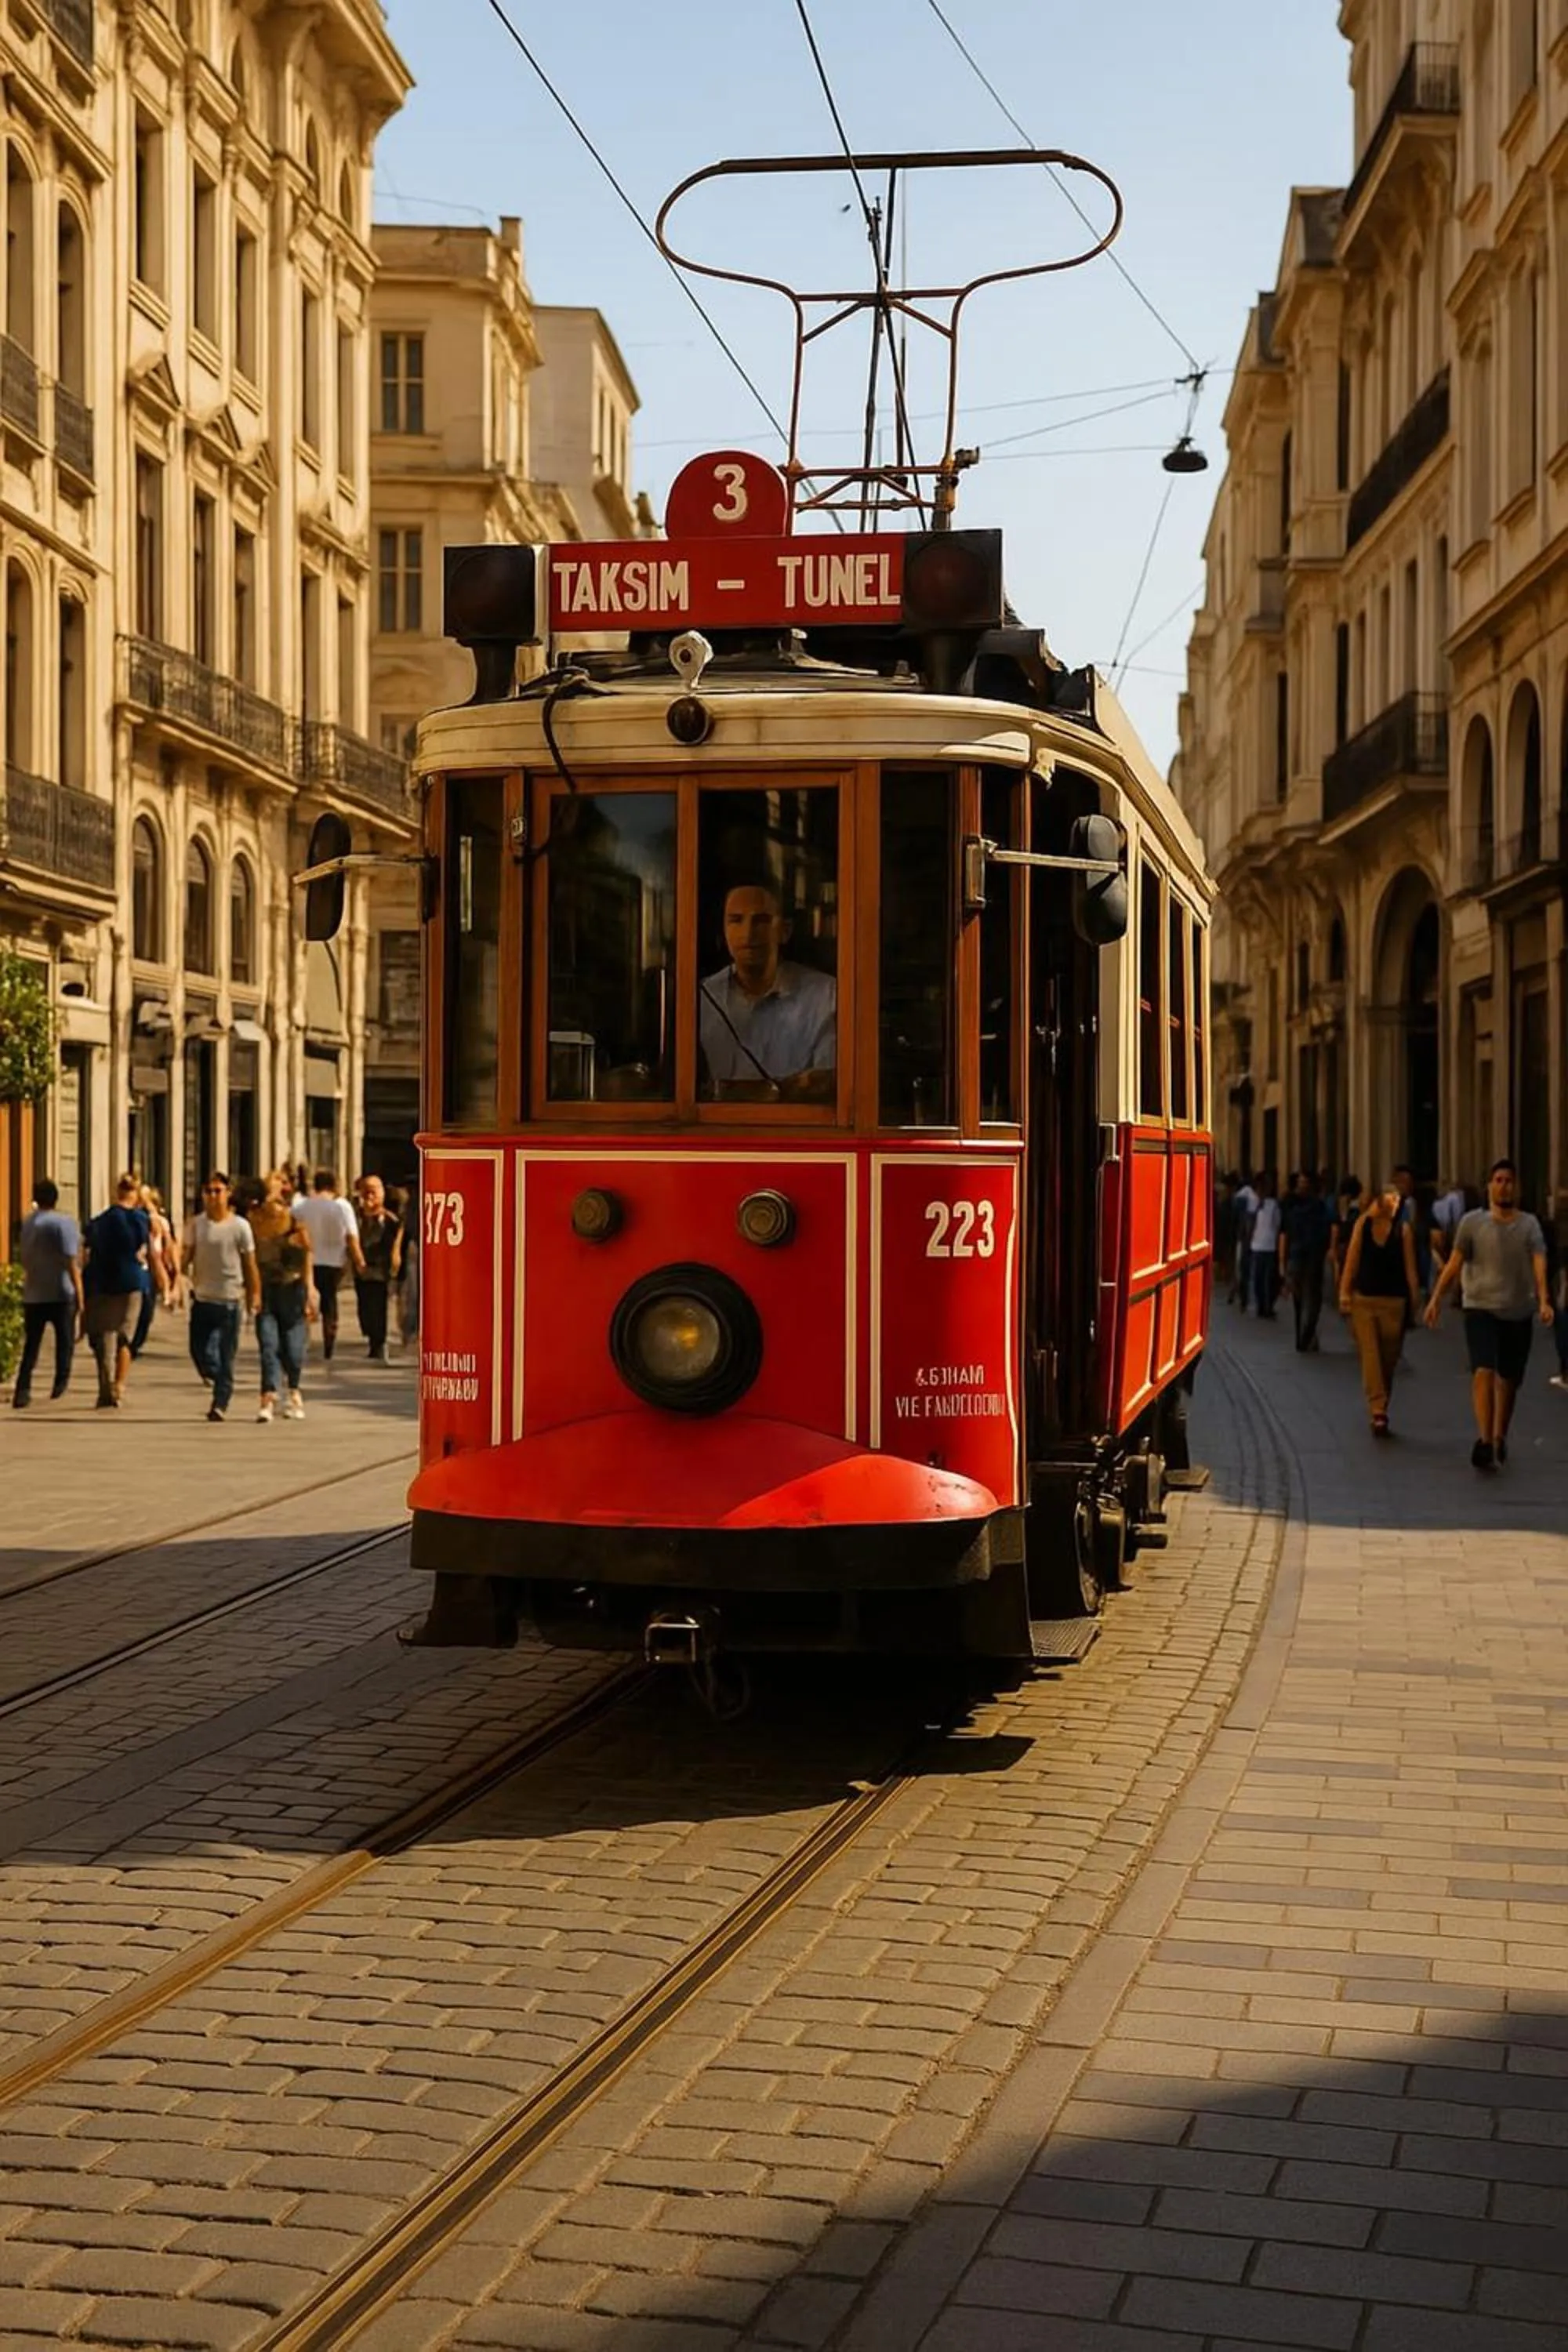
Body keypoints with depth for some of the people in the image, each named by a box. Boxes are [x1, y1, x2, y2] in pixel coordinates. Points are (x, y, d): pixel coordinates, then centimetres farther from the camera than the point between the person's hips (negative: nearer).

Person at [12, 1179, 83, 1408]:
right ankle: (61, 1384, 13)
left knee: (31, 1344, 9)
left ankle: (22, 1390, -1)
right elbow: (71, 1262, -16)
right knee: (65, 1341, 12)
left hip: (32, 1294, 4)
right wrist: (79, 1295, -16)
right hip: (60, 1294, -4)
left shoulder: (27, 1224, 8)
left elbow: (23, 1258, 17)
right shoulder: (64, 1223, -10)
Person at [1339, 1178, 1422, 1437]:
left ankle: (1381, 1411, 15)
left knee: (1388, 1361, 6)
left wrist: (1414, 1299, -6)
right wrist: (1345, 1291, -7)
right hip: (1364, 1299, 0)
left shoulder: (1402, 1228, -3)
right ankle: (1377, 1412, -7)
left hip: (1394, 1301, 0)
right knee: (1369, 1357, -6)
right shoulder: (1363, 1224, 0)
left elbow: (1410, 1268, -3)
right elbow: (1352, 1260, -1)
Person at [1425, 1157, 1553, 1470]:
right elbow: (1454, 1264, 3)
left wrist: (1543, 1300, -23)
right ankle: (1484, 1440, -24)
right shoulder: (1473, 1222, 3)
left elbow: (1539, 1264, -8)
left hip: (1518, 1313, 2)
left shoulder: (1529, 1225, 4)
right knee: (1483, 1372, -18)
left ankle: (1499, 1439, 27)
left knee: (1508, 1381, 10)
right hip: (1481, 1308, -2)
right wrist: (1436, 1299, -4)